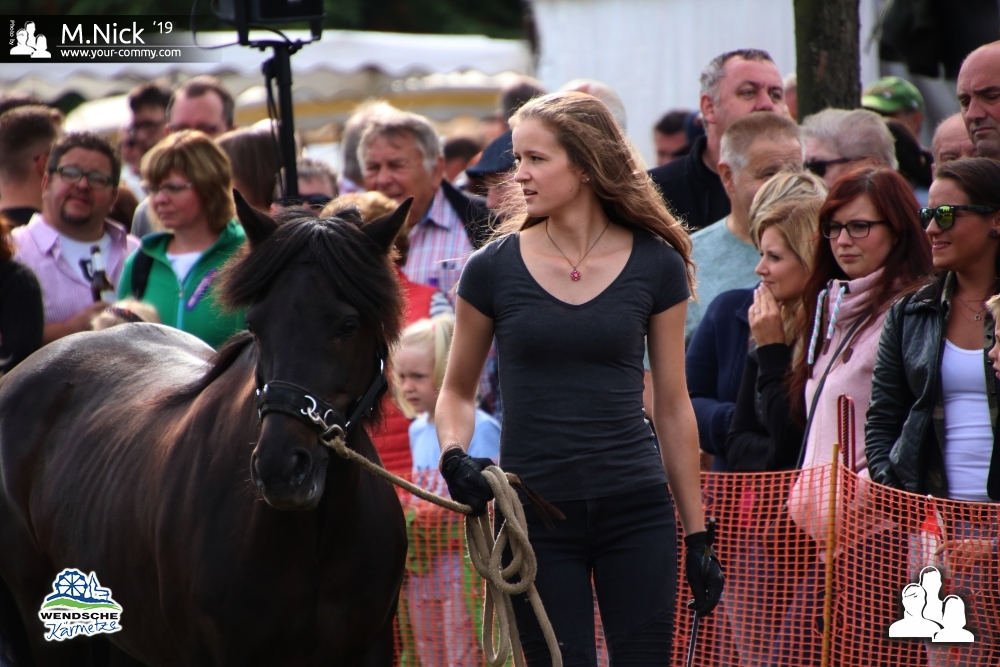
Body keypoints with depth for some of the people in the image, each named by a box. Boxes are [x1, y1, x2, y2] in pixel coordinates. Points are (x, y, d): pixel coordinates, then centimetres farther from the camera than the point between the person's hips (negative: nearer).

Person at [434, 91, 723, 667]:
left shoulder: (656, 266, 0)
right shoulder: (495, 268, -1)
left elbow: (674, 406, 6)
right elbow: (458, 390, 11)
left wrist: (697, 533, 6)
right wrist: (455, 456, -11)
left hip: (636, 511, 0)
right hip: (535, 512, 0)